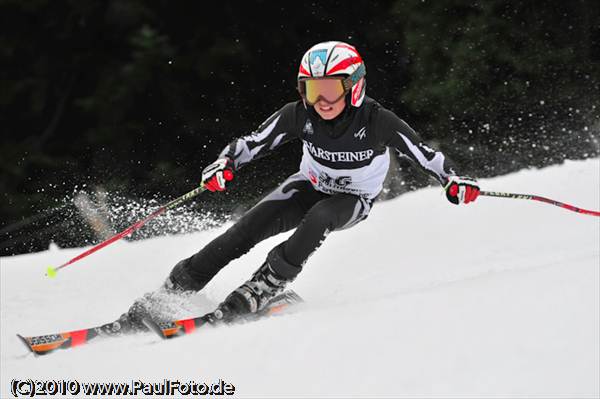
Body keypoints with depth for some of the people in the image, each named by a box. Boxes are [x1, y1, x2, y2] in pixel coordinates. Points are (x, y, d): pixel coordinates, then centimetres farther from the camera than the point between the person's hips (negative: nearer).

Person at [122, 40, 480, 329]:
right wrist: (226, 164, -30)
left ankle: (259, 291, -32)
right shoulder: (299, 115, -21)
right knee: (253, 224, -21)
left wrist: (453, 180, -34)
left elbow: (423, 153, -20)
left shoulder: (378, 122, -28)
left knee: (318, 218, -37)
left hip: (353, 201, -2)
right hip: (310, 186, 2)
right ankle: (177, 287, -19)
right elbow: (255, 142, -13)